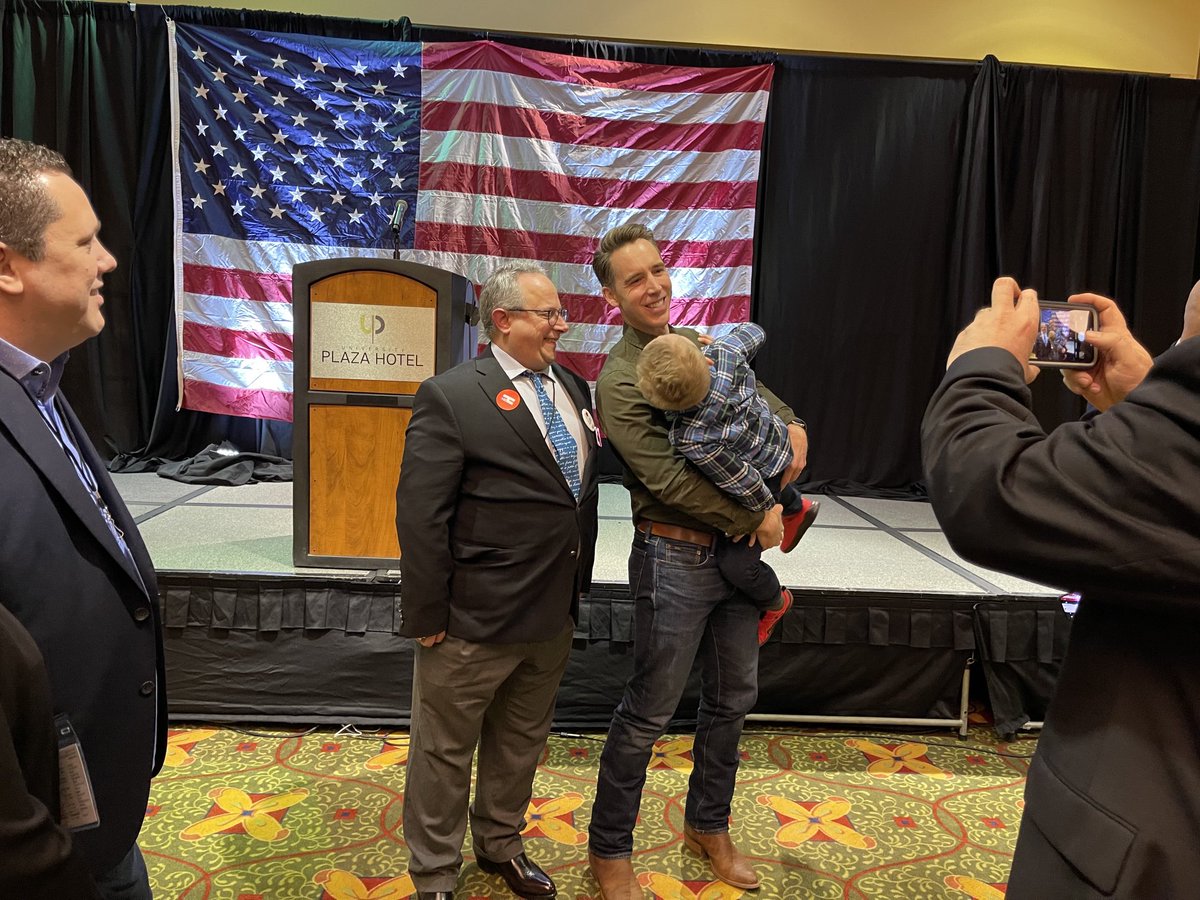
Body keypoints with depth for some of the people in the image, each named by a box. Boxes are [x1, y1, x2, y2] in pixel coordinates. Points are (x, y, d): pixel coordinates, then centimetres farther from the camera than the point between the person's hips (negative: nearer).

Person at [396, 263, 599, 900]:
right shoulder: (451, 396, -15)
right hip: (475, 619, -6)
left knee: (522, 741, 24)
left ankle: (500, 844, 47)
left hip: (554, 613, 7)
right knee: (446, 749, 12)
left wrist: (577, 583, 13)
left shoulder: (573, 387, 7)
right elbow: (420, 516, -16)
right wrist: (427, 615, -15)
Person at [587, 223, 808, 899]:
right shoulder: (620, 380, -14)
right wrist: (754, 520, -13)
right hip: (676, 557, -7)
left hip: (739, 550, 7)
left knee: (734, 698, 19)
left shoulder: (703, 346, 9)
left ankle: (708, 826, 41)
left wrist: (794, 427, -2)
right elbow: (670, 480, -20)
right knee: (649, 713, 4)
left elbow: (765, 401, 20)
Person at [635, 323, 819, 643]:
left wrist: (767, 511, -12)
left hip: (762, 474, -7)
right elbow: (753, 331, -6)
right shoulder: (724, 350, -31)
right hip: (776, 438, 8)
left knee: (736, 563, -1)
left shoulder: (690, 440, -44)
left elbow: (746, 484, -30)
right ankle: (796, 507, 67)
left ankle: (774, 602, 29)